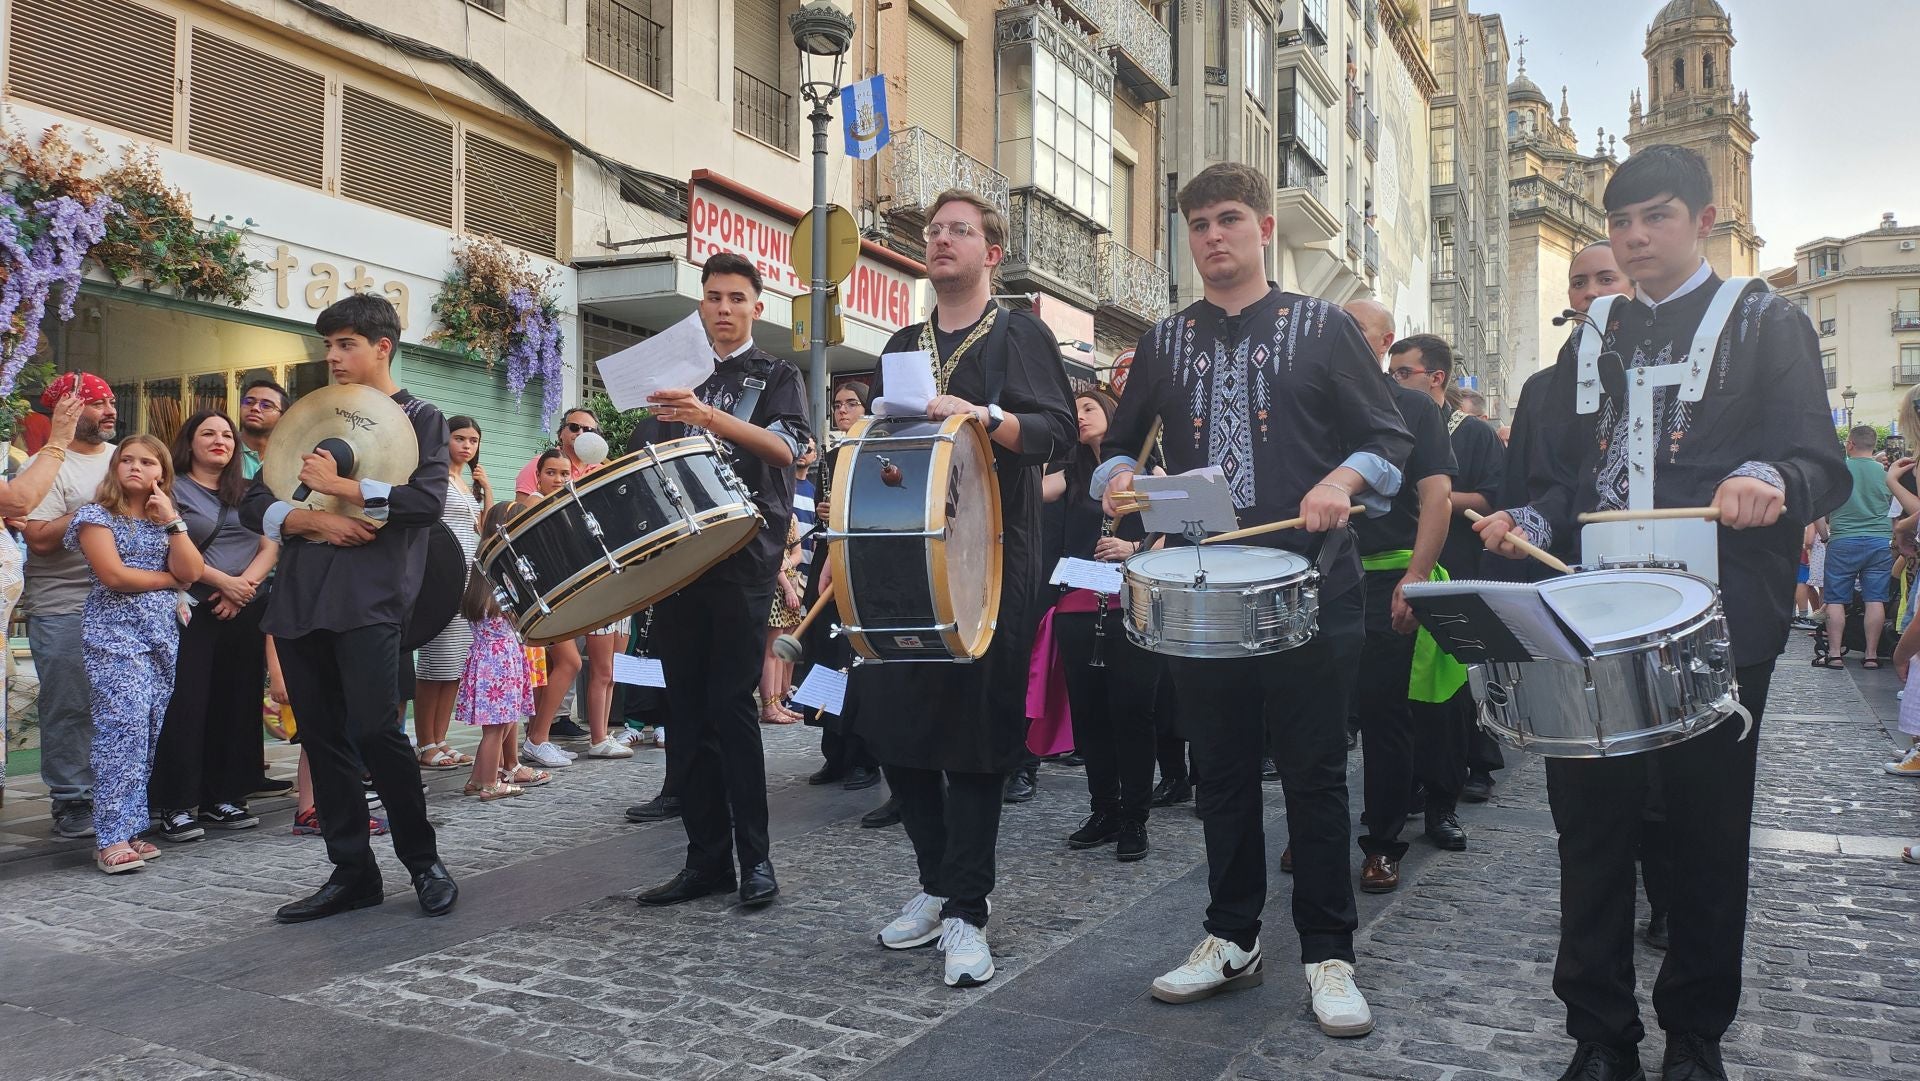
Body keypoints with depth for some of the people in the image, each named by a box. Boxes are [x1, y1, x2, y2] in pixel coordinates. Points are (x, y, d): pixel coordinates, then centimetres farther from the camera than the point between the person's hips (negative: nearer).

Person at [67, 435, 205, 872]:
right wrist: (168, 579, 1)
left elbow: (191, 571, 2)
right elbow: (113, 575, -10)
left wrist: (172, 521, -4)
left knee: (147, 732, 2)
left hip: (162, 634, 5)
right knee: (125, 725, -16)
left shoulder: (164, 519, 16)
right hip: (114, 633, -5)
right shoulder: (97, 515, 2)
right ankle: (112, 839, -14)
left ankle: (130, 828, 8)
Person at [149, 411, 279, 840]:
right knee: (186, 703, -7)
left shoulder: (249, 492, 17)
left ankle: (224, 797, 12)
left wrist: (246, 583, -8)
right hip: (193, 610, -4)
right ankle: (177, 804, -1)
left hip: (246, 610, 4)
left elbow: (270, 546, 9)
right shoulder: (174, 488, 3)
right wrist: (224, 581, -15)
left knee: (238, 702, 4)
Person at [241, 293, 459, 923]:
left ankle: (423, 861, 4)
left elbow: (428, 500, -10)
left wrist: (340, 487, -12)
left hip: (370, 599, -6)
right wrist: (313, 520, -7)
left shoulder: (418, 417, 7)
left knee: (375, 730, -12)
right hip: (299, 599, 6)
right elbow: (255, 505, 13)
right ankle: (352, 870, 15)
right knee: (322, 738, 5)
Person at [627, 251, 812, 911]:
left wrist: (709, 416, -27)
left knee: (731, 705, -8)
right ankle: (706, 857, 11)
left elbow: (786, 448, -13)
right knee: (687, 711, 4)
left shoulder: (776, 376, 6)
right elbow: (639, 461, 21)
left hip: (742, 563, -5)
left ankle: (754, 857, 1)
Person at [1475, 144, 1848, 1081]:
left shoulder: (1766, 324, 5)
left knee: (1708, 828, 7)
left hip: (1718, 619, -3)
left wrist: (1771, 482, -27)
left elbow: (1818, 461, -5)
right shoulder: (1591, 342, 17)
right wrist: (1528, 524, -6)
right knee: (1591, 823, 4)